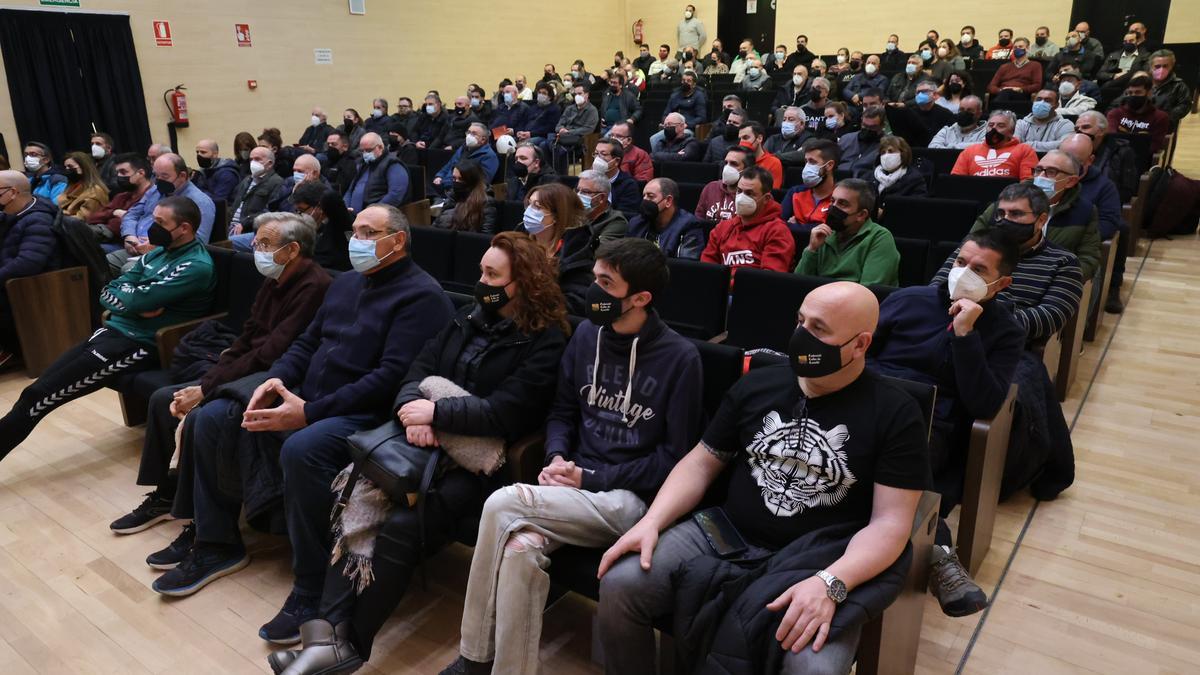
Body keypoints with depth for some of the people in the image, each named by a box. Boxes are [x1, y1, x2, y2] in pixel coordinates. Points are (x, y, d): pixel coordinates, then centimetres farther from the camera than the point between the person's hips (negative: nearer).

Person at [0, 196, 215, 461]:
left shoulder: (196, 266, -16)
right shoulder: (159, 251, 12)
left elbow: (137, 300, -23)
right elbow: (109, 291, 9)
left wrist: (127, 299, 1)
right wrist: (136, 305, -12)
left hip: (140, 345, -8)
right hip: (114, 329, 8)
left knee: (40, 394, -8)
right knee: (39, 388, -3)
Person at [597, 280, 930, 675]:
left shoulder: (895, 414, -4)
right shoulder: (756, 384, 7)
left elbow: (890, 523, -10)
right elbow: (702, 462, 10)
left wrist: (829, 583, -27)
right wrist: (651, 522, -5)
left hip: (817, 563, -3)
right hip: (726, 535, 4)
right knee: (619, 585, -14)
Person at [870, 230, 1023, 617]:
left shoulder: (1005, 332, 8)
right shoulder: (909, 300, 12)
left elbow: (985, 407, -6)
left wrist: (965, 335, -12)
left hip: (930, 425, -3)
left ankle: (928, 550, -19)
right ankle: (936, 550, -25)